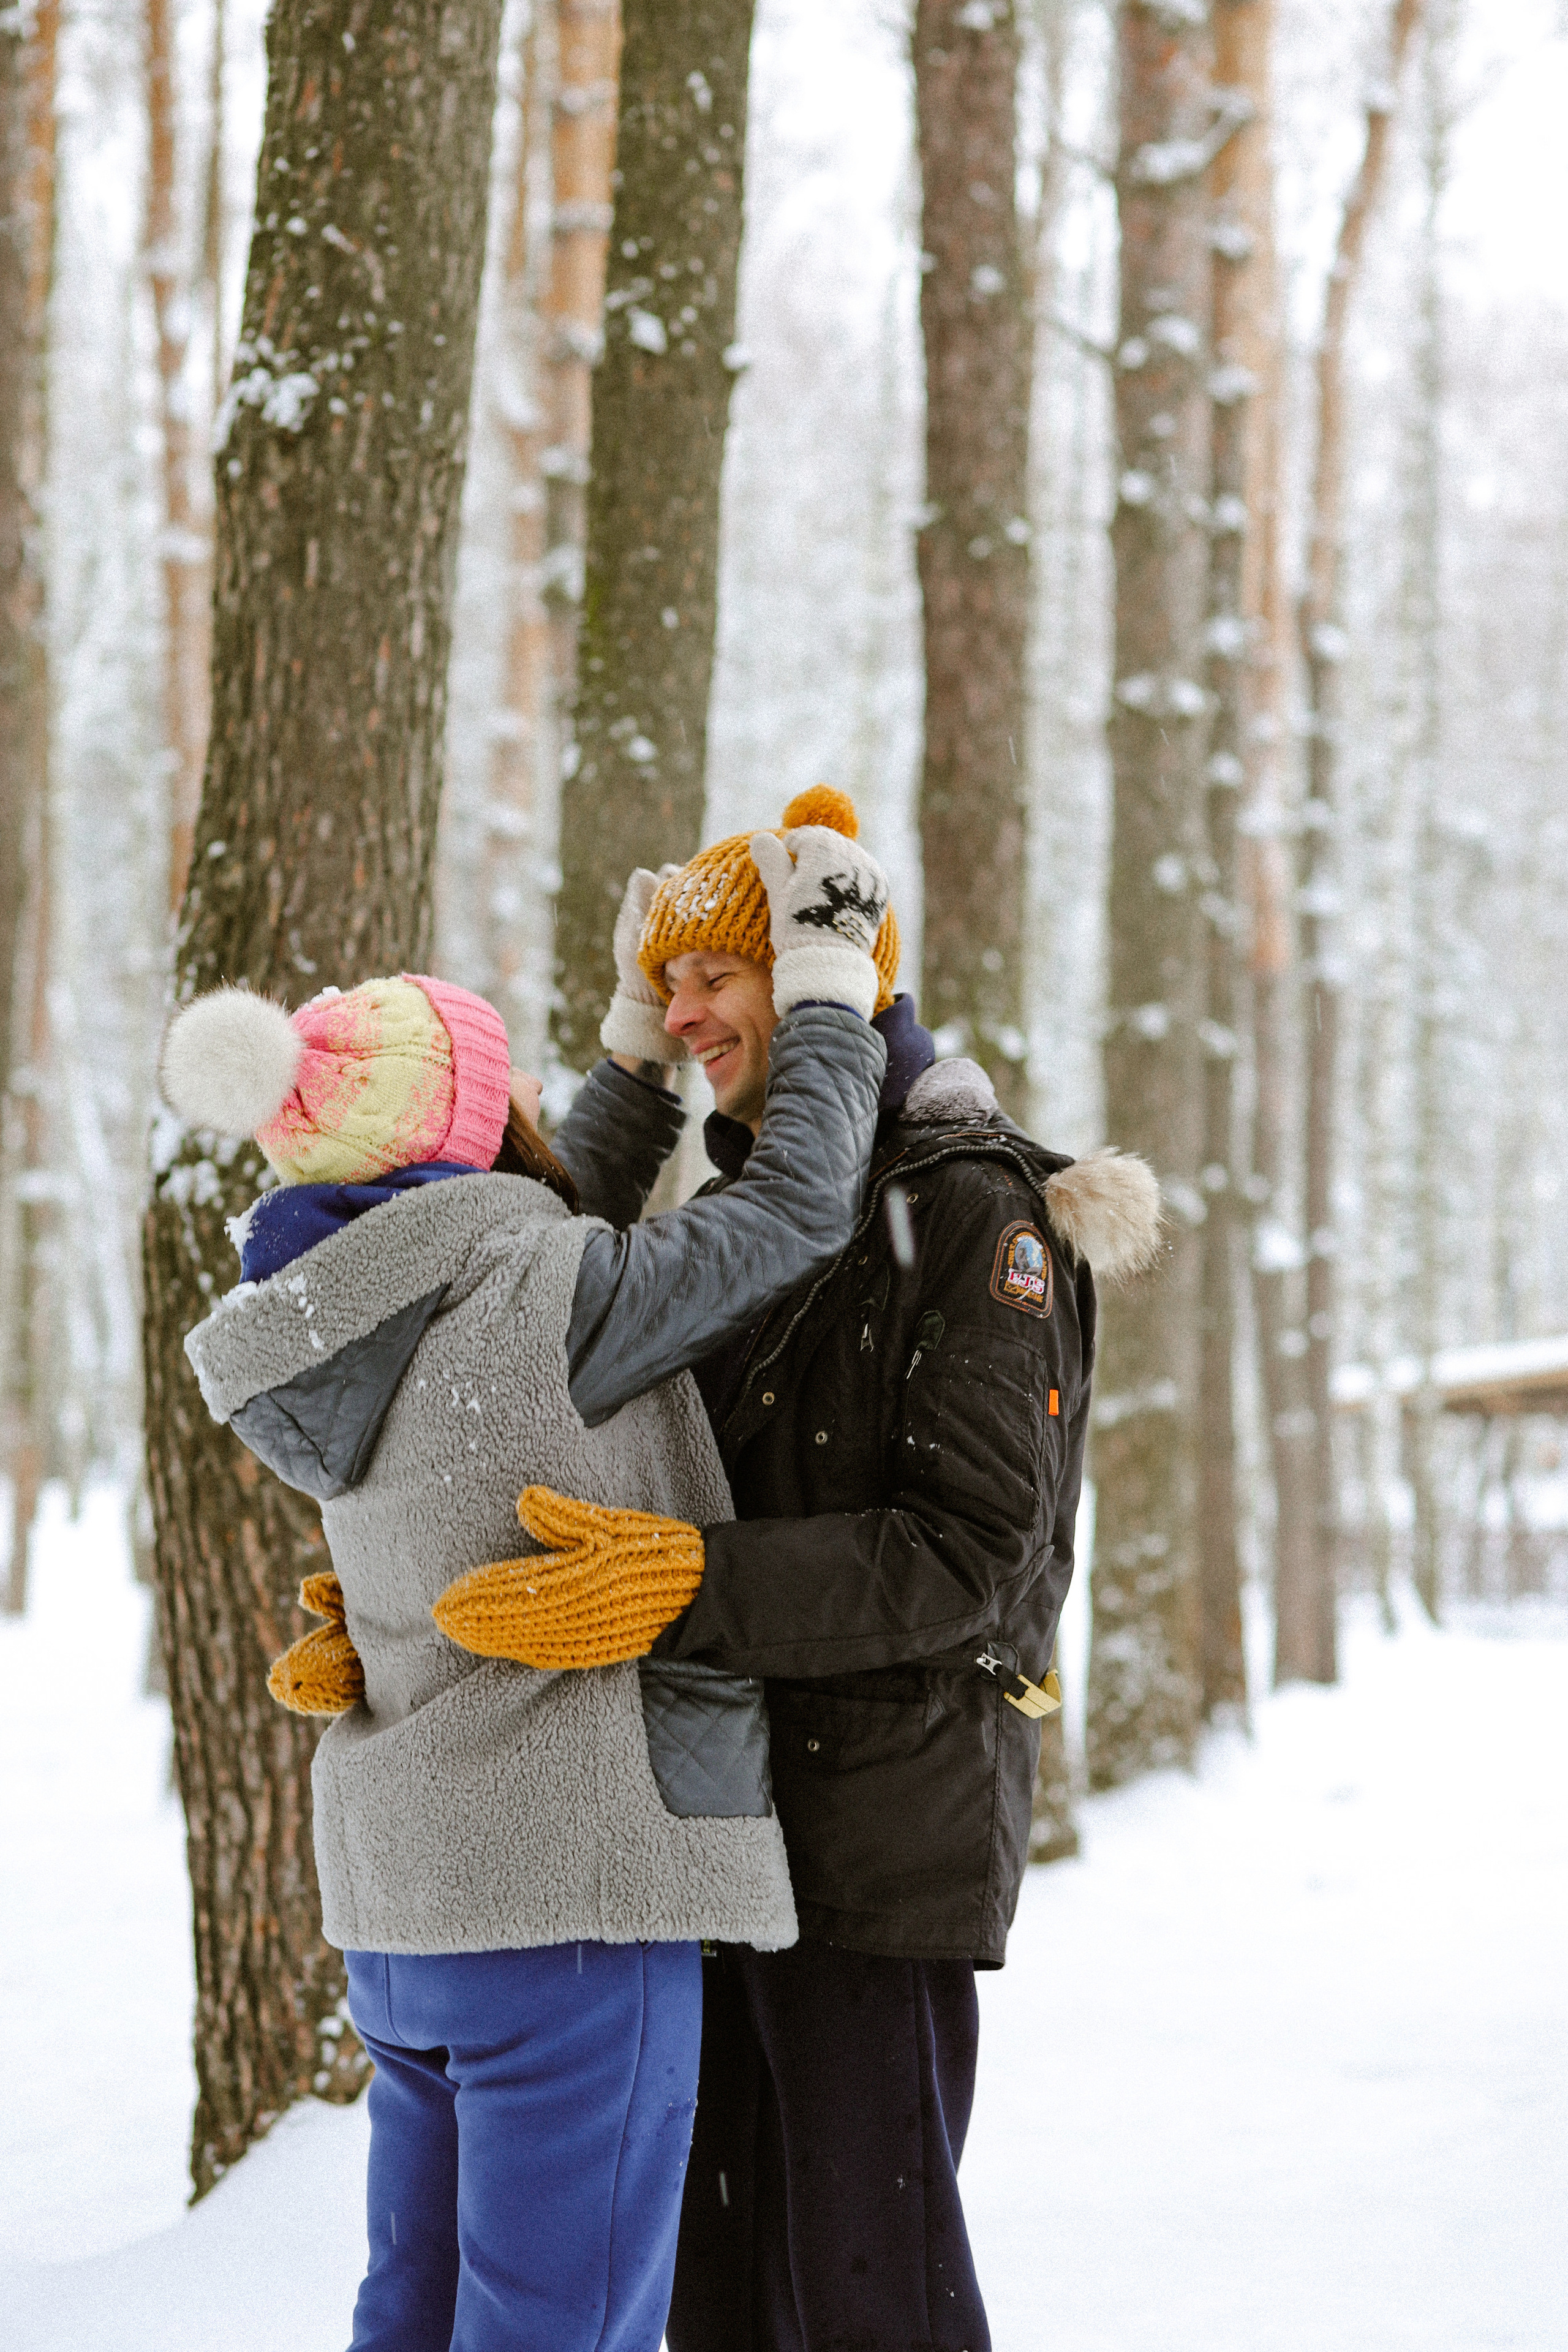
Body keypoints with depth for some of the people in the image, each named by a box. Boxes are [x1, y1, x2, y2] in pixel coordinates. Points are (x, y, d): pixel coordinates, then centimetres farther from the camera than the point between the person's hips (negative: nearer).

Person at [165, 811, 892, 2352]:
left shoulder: (349, 1321, 8)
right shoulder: (539, 1295, -17)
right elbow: (797, 1209, -9)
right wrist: (823, 971, 4)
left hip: (403, 1894, 9)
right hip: (574, 1882, -9)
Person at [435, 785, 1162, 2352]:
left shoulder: (980, 1214, -10)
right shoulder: (736, 1213, 16)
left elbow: (963, 1553, -20)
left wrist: (677, 1592, -30)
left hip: (883, 1816, -8)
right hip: (719, 1813, 8)